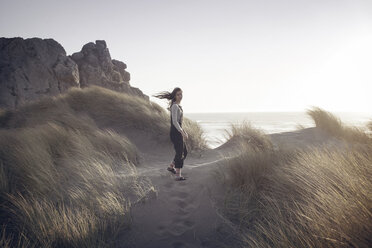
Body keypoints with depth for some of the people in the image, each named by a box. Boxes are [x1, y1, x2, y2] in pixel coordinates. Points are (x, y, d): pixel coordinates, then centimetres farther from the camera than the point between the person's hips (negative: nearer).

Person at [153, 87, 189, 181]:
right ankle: (178, 175, 3)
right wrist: (182, 133, -23)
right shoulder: (175, 106, -15)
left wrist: (183, 131, 20)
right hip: (175, 133, -10)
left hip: (178, 132, 10)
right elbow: (174, 122, -22)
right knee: (180, 154, -5)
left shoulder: (178, 106, 15)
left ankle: (171, 166, 32)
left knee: (184, 152, 18)